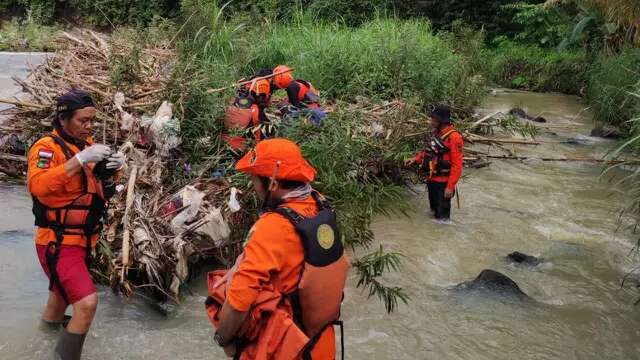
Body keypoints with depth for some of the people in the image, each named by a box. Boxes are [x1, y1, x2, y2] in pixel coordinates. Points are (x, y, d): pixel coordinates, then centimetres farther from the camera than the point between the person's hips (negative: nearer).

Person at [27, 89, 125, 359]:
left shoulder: (86, 144, 7)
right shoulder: (47, 147, -16)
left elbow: (102, 187, 11)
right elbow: (37, 186, -33)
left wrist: (112, 168, -11)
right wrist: (80, 159, -39)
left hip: (81, 238, 8)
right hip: (58, 242, -8)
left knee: (63, 288, 30)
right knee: (87, 303, -21)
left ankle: (50, 321, 56)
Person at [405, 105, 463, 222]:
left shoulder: (454, 137, -20)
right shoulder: (436, 133, 7)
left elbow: (457, 165, -22)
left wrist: (450, 186, -24)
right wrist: (416, 159, 6)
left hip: (443, 183, -9)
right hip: (431, 180, 9)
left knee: (442, 216, 0)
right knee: (434, 211, 24)